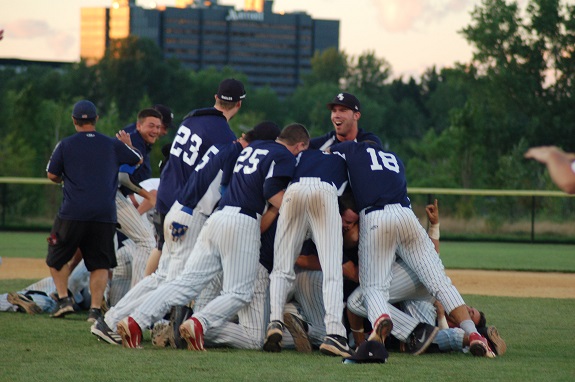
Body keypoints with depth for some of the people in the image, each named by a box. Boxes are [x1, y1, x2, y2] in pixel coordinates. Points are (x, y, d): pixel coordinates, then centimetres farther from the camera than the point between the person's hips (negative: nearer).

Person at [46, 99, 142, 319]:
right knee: (100, 263, 7)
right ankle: (96, 308, -5)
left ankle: (64, 299, 3)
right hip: (105, 214, 2)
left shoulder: (65, 145, 2)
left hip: (73, 212, -2)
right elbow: (138, 160, 22)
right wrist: (127, 143, 41)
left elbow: (52, 175, 6)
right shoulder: (113, 145, 8)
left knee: (56, 258, 14)